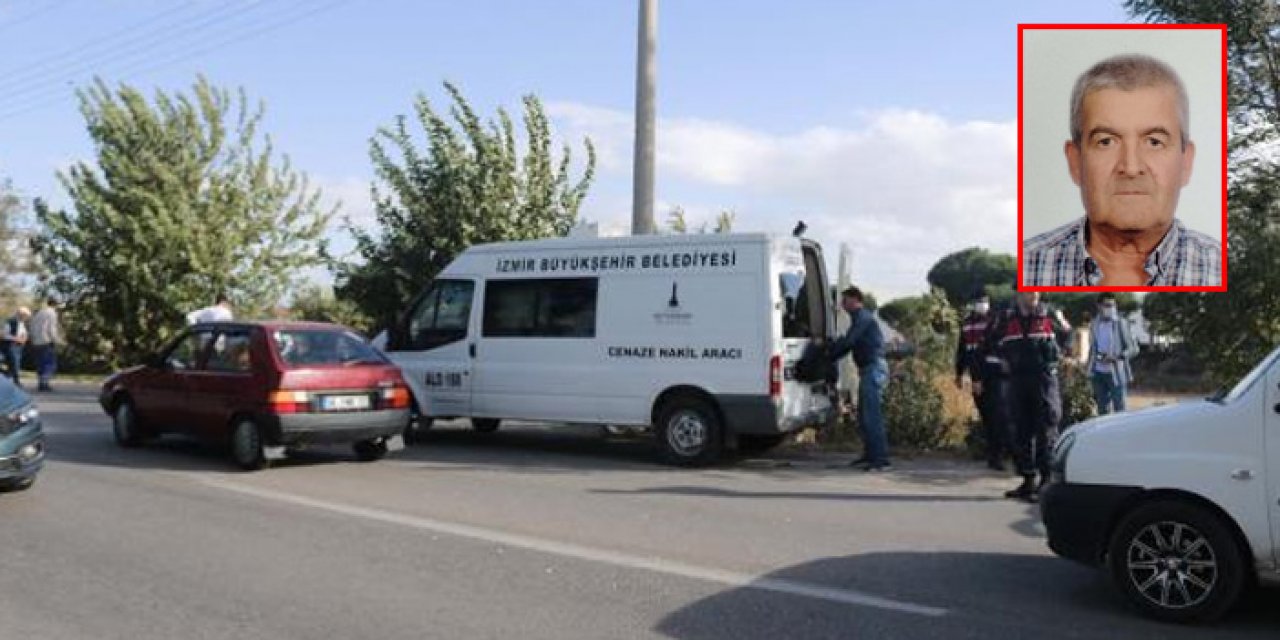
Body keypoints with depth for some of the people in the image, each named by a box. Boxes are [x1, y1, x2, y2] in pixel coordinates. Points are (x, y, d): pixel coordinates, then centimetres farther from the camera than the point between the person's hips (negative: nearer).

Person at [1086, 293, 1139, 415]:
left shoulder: (1121, 324, -6)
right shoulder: (1095, 324, 7)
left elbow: (1134, 348, -7)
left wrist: (1116, 357, -20)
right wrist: (1089, 365, 7)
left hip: (1116, 374, -4)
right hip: (1099, 373, 4)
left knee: (1119, 410, -2)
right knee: (1102, 409, 11)